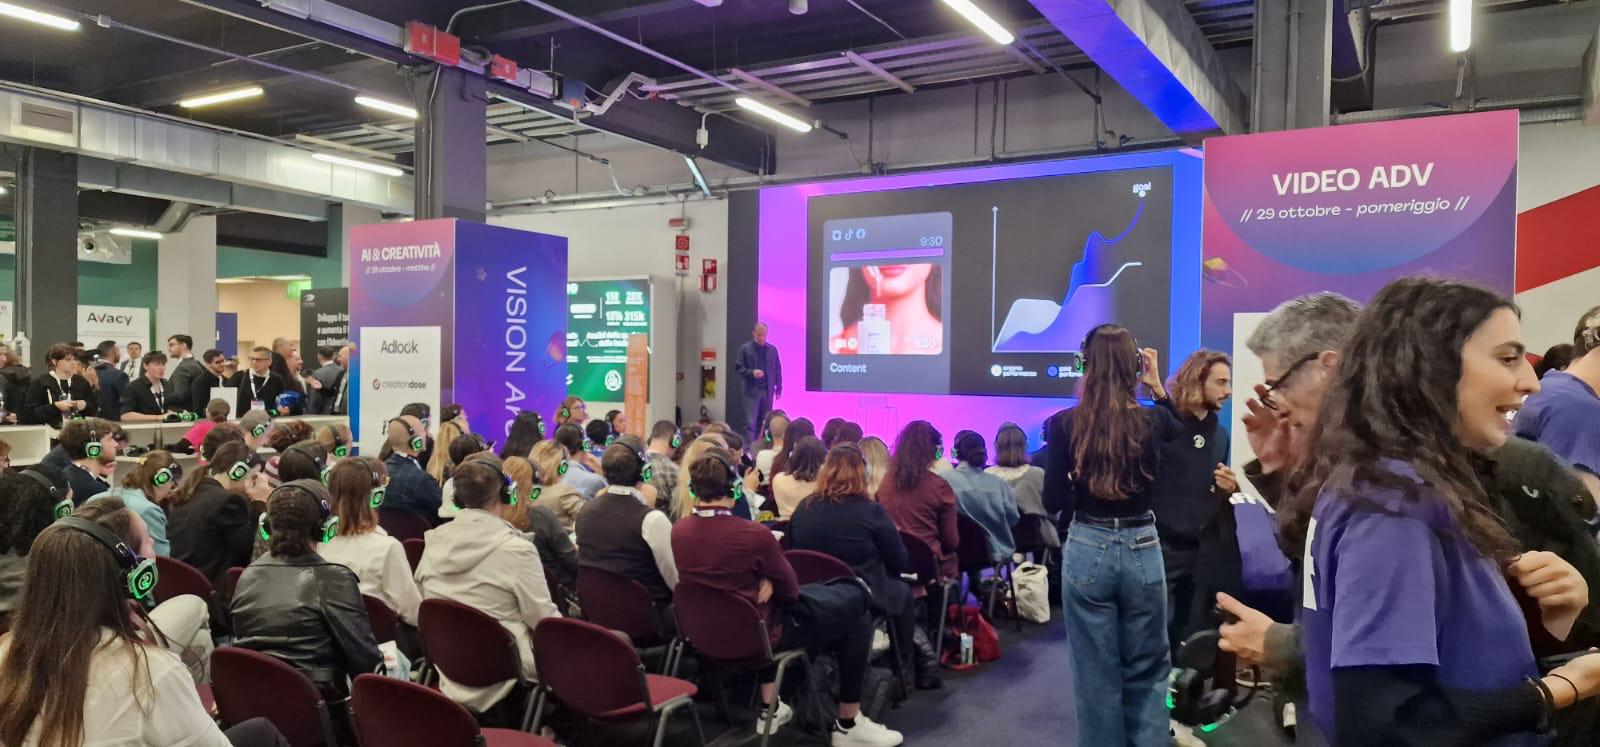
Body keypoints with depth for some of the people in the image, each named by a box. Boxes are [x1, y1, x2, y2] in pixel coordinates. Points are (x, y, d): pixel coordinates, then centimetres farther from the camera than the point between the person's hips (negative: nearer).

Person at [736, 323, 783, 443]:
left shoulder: (772, 349, 9)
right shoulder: (745, 349, 0)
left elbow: (777, 370, 13)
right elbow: (738, 368, -2)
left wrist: (778, 388, 9)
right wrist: (752, 373, -18)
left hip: (768, 391, 3)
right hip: (752, 390, -3)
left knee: (765, 423, 8)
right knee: (751, 423, -6)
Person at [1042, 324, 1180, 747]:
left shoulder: (1064, 424, -9)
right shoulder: (1152, 421, -4)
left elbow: (1053, 502, -6)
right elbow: (1178, 427, 22)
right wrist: (1156, 383, 17)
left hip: (1087, 551, -1)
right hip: (1142, 552, 1)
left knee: (1096, 675, 10)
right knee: (1146, 673, 15)